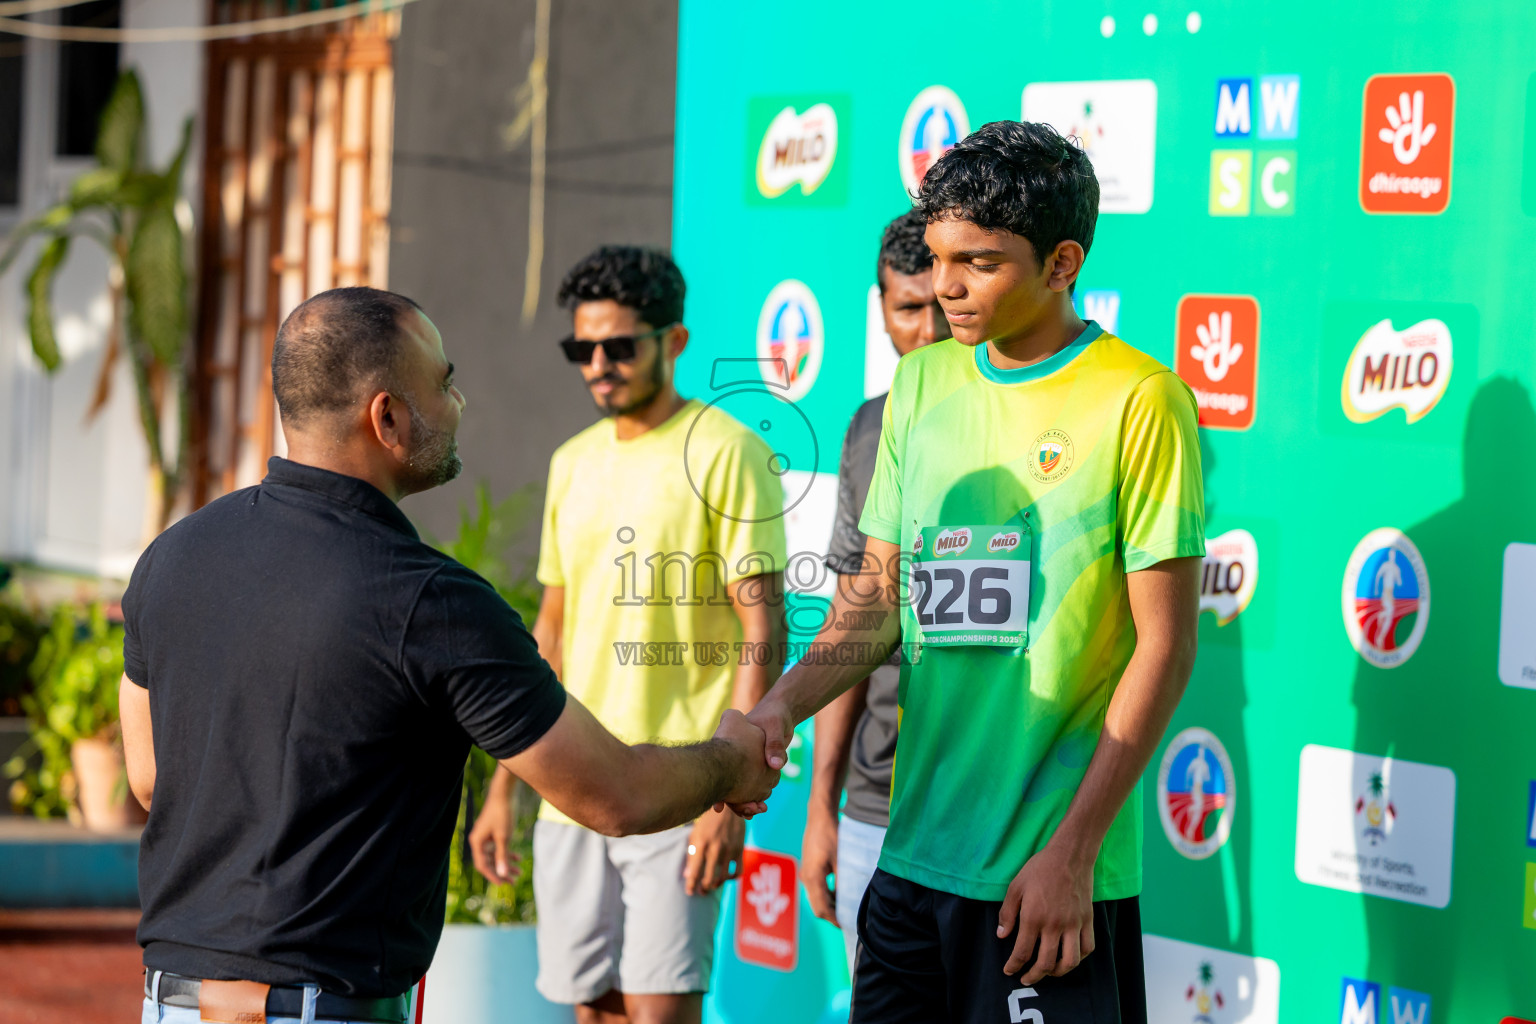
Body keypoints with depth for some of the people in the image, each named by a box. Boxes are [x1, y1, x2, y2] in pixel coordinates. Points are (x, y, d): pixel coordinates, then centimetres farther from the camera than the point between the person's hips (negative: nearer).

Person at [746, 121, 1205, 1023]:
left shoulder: (1137, 400, -8)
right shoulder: (922, 384, 10)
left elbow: (1165, 644, -9)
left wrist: (1072, 850, -12)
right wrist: (783, 704, -4)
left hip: (1053, 876, -5)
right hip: (914, 855, 6)